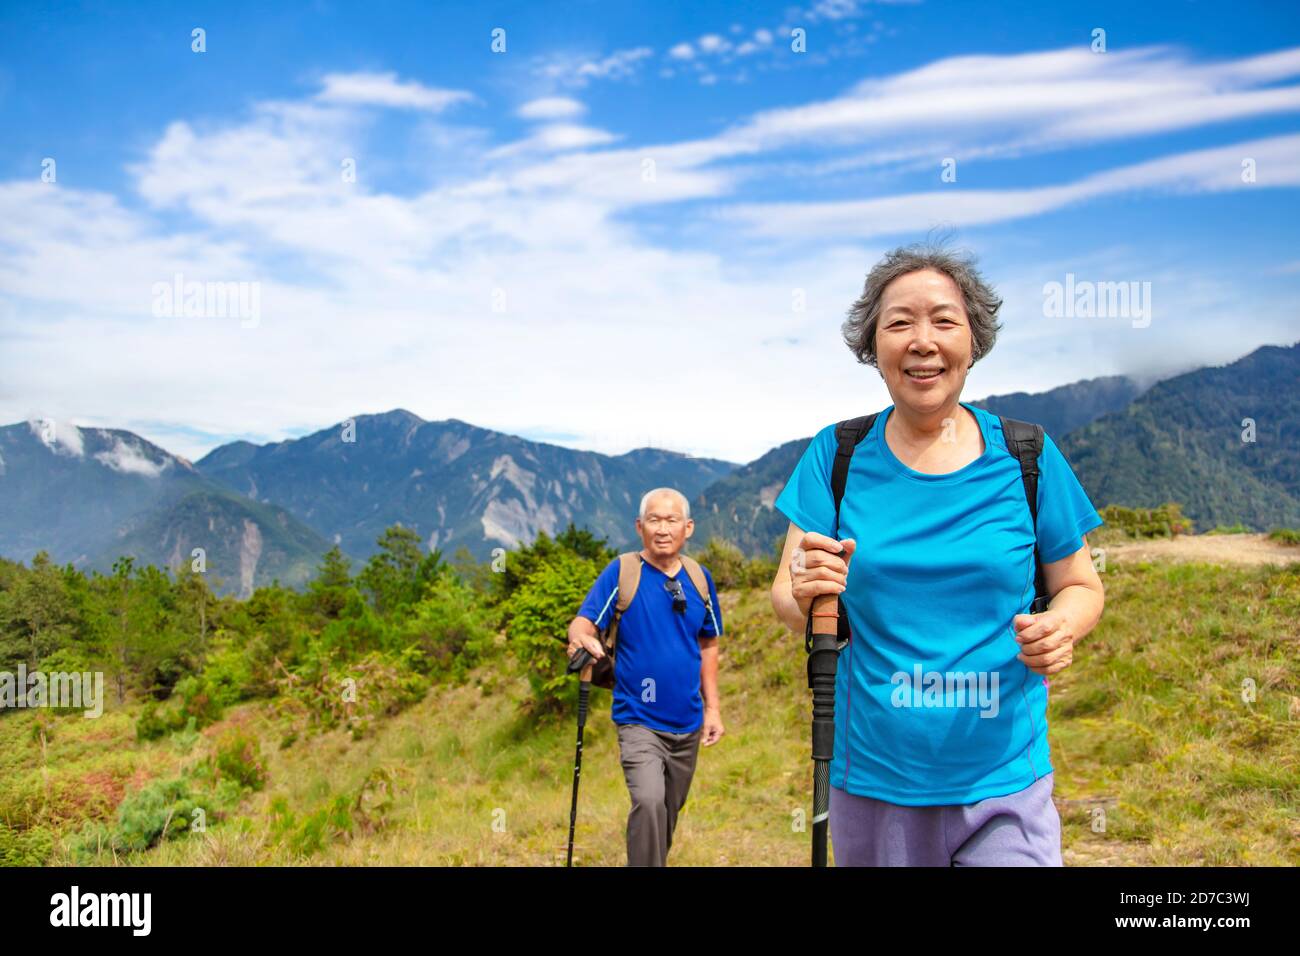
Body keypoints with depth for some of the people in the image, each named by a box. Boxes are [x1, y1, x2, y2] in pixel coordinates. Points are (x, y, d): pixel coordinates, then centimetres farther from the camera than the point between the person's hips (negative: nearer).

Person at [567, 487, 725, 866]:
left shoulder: (700, 578, 3)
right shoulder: (621, 572, -9)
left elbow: (708, 645, 12)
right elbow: (584, 623, -16)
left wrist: (713, 707, 9)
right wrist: (581, 639, -40)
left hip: (688, 723, 4)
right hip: (639, 721, -4)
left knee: (669, 813, 17)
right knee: (649, 801, -25)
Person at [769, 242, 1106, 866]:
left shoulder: (1026, 458, -3)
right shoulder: (838, 456, -3)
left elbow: (1081, 587, 8)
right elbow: (785, 600, -3)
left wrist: (1060, 627, -15)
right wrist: (808, 596, -26)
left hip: (1005, 782, 0)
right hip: (872, 782, 1)